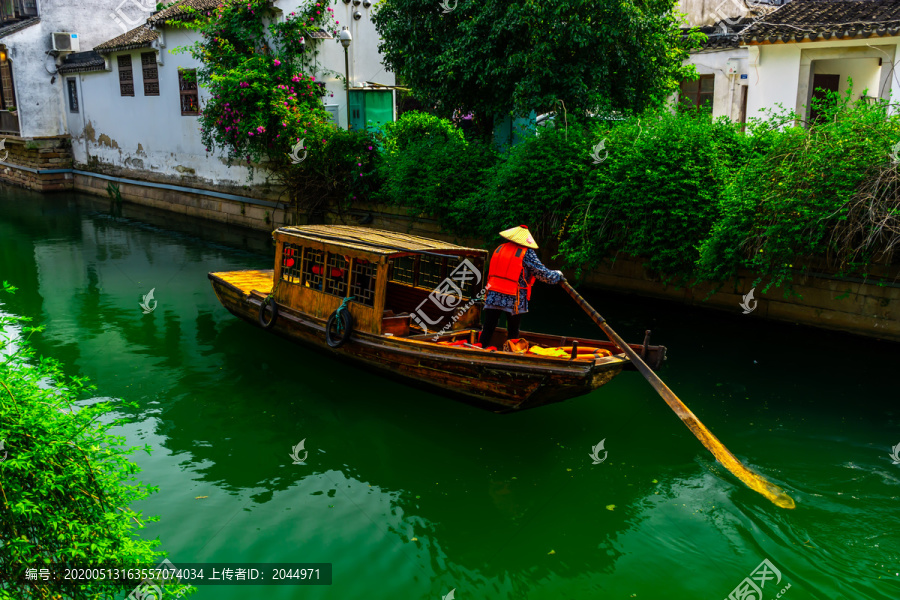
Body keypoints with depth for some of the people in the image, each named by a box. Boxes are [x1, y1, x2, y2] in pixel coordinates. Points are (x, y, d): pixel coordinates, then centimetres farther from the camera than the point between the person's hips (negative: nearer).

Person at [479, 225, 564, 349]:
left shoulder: (500, 248, 10)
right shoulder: (527, 253, -5)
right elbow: (544, 274, -5)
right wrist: (558, 275, 14)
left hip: (493, 296, 4)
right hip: (514, 300, -3)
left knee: (487, 330, 5)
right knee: (513, 333, 11)